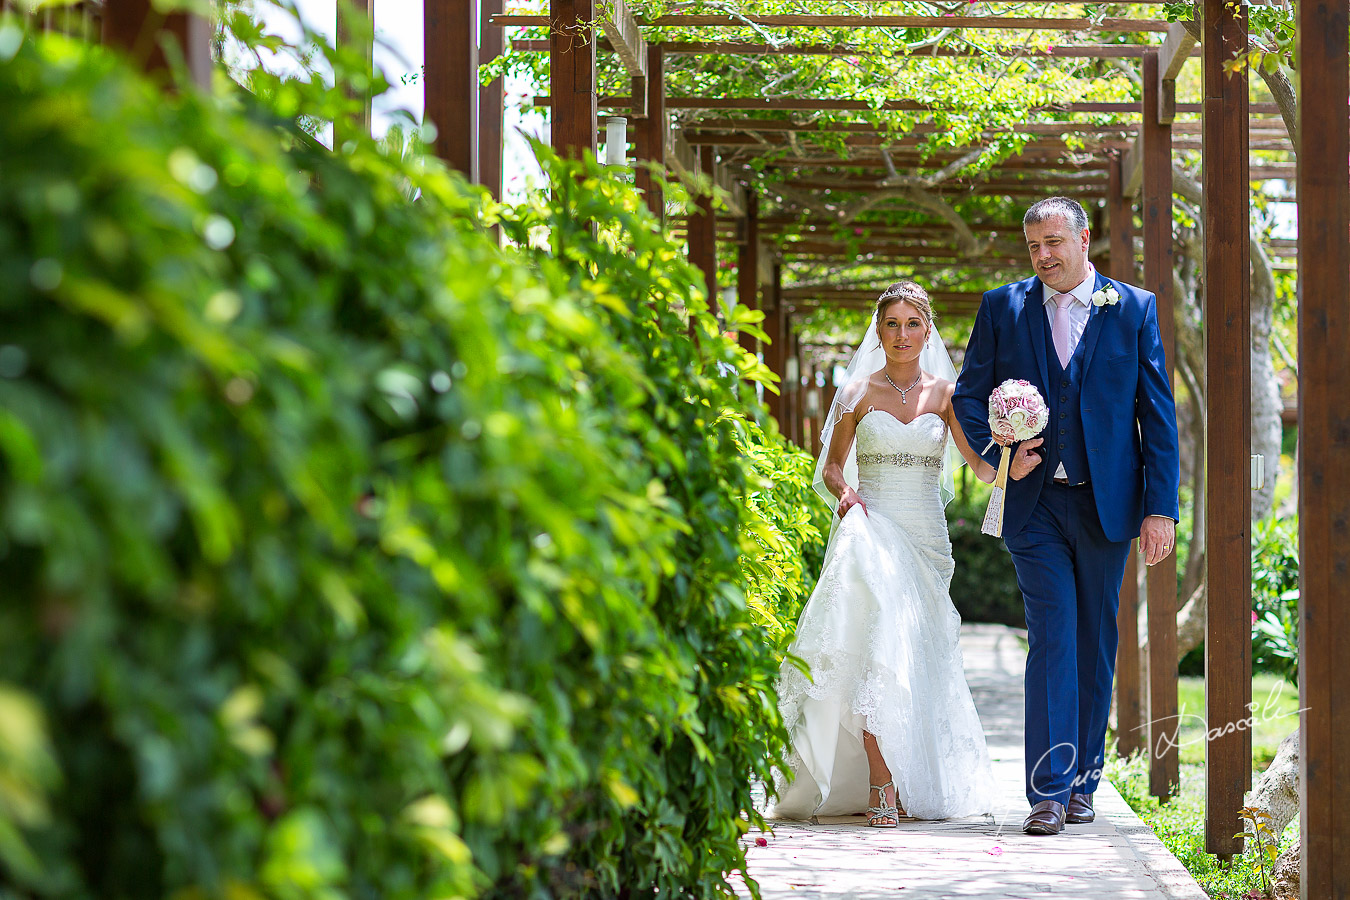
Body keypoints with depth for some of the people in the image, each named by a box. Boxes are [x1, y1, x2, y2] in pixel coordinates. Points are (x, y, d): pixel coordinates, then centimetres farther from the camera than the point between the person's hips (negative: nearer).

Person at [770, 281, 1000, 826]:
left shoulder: (946, 392, 8)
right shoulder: (858, 392, 6)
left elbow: (984, 465, -2)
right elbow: (831, 465, 14)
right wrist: (843, 492, -8)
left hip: (926, 538, 2)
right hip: (872, 533, -2)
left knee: (919, 656, 1)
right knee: (879, 648, -22)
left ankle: (914, 784, 17)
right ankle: (881, 784, -25)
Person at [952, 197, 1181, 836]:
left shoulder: (1134, 309, 3)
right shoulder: (1003, 308, 6)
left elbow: (1158, 413, 2)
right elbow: (969, 397, 9)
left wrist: (1161, 508, -5)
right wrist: (1002, 456, -9)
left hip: (1106, 502, 1)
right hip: (1035, 503, -1)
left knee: (1095, 640, 8)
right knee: (1052, 637, -8)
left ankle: (1082, 780, 20)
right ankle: (1049, 790, -9)